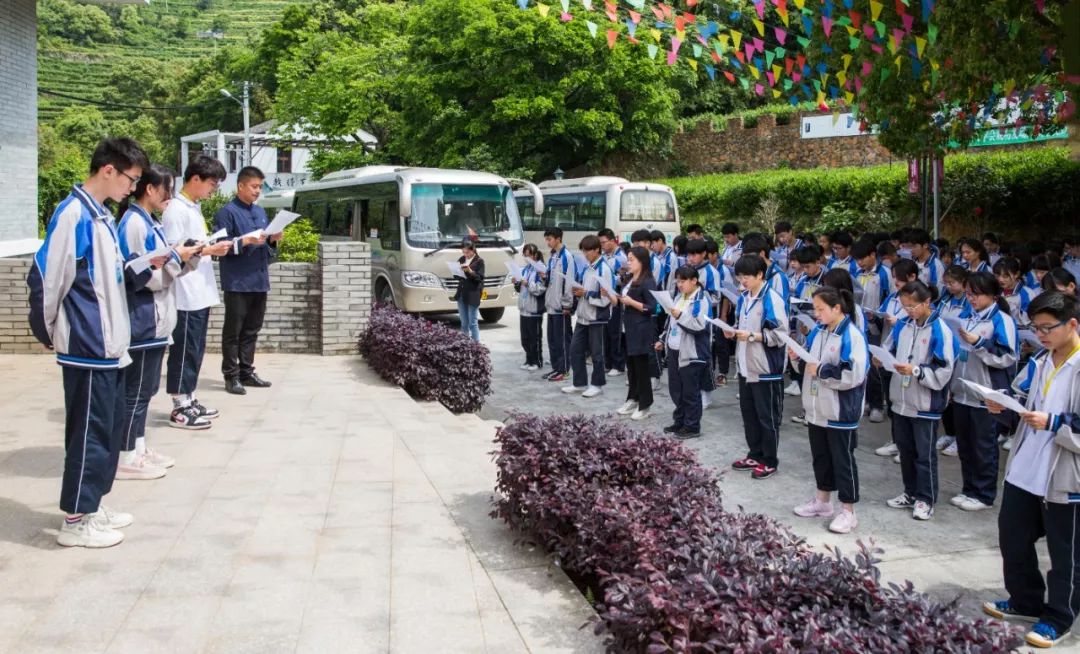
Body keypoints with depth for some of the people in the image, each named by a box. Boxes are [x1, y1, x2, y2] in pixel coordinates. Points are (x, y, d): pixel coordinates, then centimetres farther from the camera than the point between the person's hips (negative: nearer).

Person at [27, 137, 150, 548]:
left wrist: (145, 267, 5)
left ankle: (91, 506, 27)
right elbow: (45, 278, -16)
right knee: (89, 431, -1)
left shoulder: (102, 216, 13)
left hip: (109, 347, 9)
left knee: (108, 430, 15)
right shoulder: (74, 213, -16)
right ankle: (76, 520, 10)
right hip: (87, 349, -9)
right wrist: (47, 332, -6)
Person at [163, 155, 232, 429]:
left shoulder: (194, 208, 16)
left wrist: (214, 248, 6)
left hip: (201, 293, 9)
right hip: (186, 295, -9)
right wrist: (210, 250, -18)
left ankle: (188, 401, 23)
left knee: (196, 350, 14)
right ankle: (179, 409, 5)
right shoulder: (176, 209, -13)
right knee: (184, 350, -2)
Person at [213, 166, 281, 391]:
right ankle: (231, 376, 3)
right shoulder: (227, 212, -6)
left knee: (251, 330, 11)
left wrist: (273, 240, 1)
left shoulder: (260, 212, 17)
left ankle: (246, 372, 19)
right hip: (237, 282, -7)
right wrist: (246, 240, -22)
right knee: (233, 330, -1)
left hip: (259, 280, 7)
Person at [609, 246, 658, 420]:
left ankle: (644, 406, 7)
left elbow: (652, 308, -17)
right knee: (630, 367, 14)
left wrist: (632, 302, -21)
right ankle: (632, 400, 24)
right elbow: (620, 303, 17)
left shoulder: (647, 282, -13)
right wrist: (609, 294, 1)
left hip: (641, 331, -8)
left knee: (641, 368, -1)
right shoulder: (629, 280, 13)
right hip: (628, 329, 8)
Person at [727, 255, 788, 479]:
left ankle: (769, 461, 15)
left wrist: (752, 336, -22)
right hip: (746, 367, 8)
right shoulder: (744, 298, 9)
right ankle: (755, 454, 30)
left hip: (766, 369, -8)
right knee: (749, 414, 17)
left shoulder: (772, 299, -17)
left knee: (767, 417, 4)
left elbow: (781, 335, -19)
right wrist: (734, 332, 1)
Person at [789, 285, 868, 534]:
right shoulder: (817, 332, 7)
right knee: (820, 456, 19)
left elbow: (853, 376, -26)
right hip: (816, 408, 8)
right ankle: (823, 501, 33)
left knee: (843, 460, 2)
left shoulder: (852, 336, -18)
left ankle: (848, 512, 12)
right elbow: (810, 363, 19)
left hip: (841, 412, -8)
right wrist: (798, 359, -3)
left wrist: (821, 370, -20)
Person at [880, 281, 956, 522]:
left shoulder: (940, 331, -15)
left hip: (925, 404, -6)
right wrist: (882, 361, -5)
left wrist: (915, 371, -26)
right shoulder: (902, 325, 3)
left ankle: (926, 499, 18)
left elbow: (943, 372, -17)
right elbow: (892, 353, 15)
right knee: (905, 449, 17)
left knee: (925, 454, 5)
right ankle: (910, 492, 32)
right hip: (901, 400, 6)